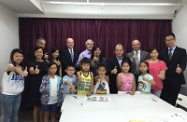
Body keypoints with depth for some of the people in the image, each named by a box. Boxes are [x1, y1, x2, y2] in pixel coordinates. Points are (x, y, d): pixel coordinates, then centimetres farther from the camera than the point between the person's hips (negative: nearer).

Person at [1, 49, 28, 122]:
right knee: (7, 115, 5)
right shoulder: (9, 66, -18)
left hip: (18, 94, 6)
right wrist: (22, 73, -60)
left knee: (15, 114, 17)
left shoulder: (22, 67, 5)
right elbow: (15, 68, -42)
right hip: (7, 95, -6)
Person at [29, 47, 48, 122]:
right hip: (35, 87, -4)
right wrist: (34, 71, -51)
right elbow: (31, 71, -27)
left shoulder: (46, 63, 6)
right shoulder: (32, 62, -6)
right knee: (36, 106, 2)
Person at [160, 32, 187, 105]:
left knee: (174, 100, 8)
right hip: (165, 80, 2)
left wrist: (180, 69, -35)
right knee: (164, 99, 6)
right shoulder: (163, 52, 7)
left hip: (176, 80, -2)